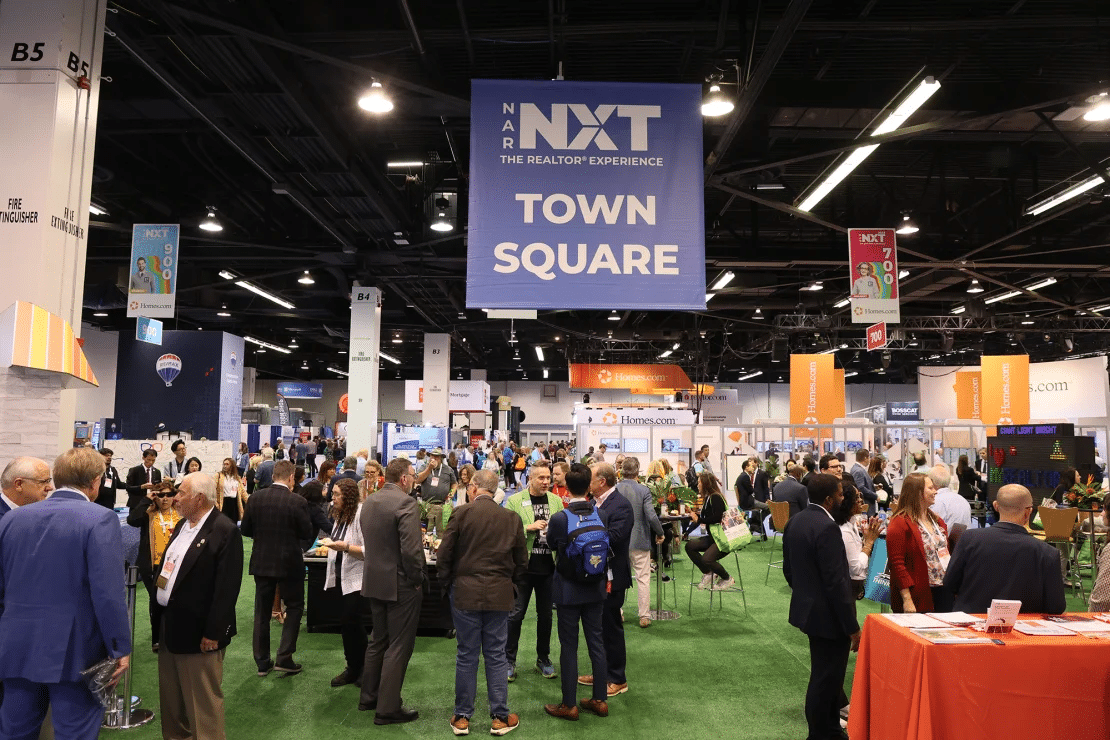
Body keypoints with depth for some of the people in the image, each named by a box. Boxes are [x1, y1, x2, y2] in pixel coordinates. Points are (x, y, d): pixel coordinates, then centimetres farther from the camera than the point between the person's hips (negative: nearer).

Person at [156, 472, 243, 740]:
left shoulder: (225, 531, -18)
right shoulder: (183, 525, 11)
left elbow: (227, 587, -20)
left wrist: (213, 633, -20)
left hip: (197, 631, -9)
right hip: (170, 626, 9)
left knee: (203, 700, 3)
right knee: (171, 697, 21)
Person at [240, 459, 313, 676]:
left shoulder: (255, 498, -5)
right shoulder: (298, 502, -16)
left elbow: (246, 530, 2)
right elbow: (307, 533, -10)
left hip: (261, 562, 4)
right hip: (289, 563, -4)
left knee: (262, 612, 13)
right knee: (294, 607, 13)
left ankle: (262, 662, 19)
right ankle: (284, 658, 7)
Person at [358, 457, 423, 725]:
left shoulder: (369, 502, 5)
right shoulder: (405, 502, -20)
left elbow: (368, 540, 11)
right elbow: (411, 550, -25)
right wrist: (417, 579, -13)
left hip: (374, 581, 8)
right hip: (401, 585, -8)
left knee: (377, 640, 22)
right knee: (398, 647, 3)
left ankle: (369, 697, 33)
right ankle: (388, 709, 10)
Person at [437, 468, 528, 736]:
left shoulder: (462, 513, -8)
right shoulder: (512, 518, 0)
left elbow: (443, 555, -7)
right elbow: (522, 561, 5)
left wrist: (447, 583, 8)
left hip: (465, 593, -1)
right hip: (499, 594, 2)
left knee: (467, 656, 8)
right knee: (496, 656, 9)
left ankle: (462, 717, 17)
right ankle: (500, 717, 15)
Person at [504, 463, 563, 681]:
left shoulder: (555, 500, 7)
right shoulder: (514, 501, -4)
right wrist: (529, 527, -19)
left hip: (549, 566, 3)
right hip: (524, 565, -3)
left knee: (545, 614, 13)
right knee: (516, 614, 3)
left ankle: (543, 659, 28)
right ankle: (509, 660, 16)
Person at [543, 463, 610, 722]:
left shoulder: (559, 518, -19)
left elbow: (553, 546, -1)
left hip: (568, 589, -4)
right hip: (595, 587, 4)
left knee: (569, 646, 6)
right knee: (596, 641, 14)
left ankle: (569, 705, 15)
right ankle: (600, 699, 24)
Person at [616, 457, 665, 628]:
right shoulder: (643, 490, -13)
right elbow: (651, 516, -17)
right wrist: (660, 533, -1)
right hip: (639, 540, -2)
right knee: (643, 579, 8)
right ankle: (644, 616, 11)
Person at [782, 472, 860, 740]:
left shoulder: (795, 521, 5)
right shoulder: (827, 528, -24)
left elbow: (788, 568, 13)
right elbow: (836, 582, -24)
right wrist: (853, 627, -18)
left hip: (807, 608, 10)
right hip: (829, 615, -10)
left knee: (826, 675, 22)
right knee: (826, 679, 3)